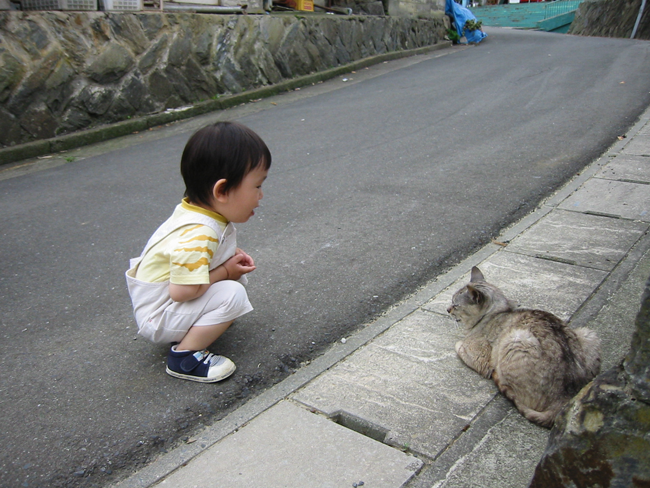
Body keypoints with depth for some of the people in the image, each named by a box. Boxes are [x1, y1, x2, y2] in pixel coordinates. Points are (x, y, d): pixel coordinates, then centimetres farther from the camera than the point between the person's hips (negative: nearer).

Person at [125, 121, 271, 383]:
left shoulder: (202, 213, -4)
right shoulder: (197, 236, -34)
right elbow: (180, 291, -35)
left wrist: (234, 256, -4)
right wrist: (226, 271, -21)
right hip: (157, 316, -9)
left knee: (236, 276, 3)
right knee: (233, 294, -25)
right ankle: (184, 356, -14)